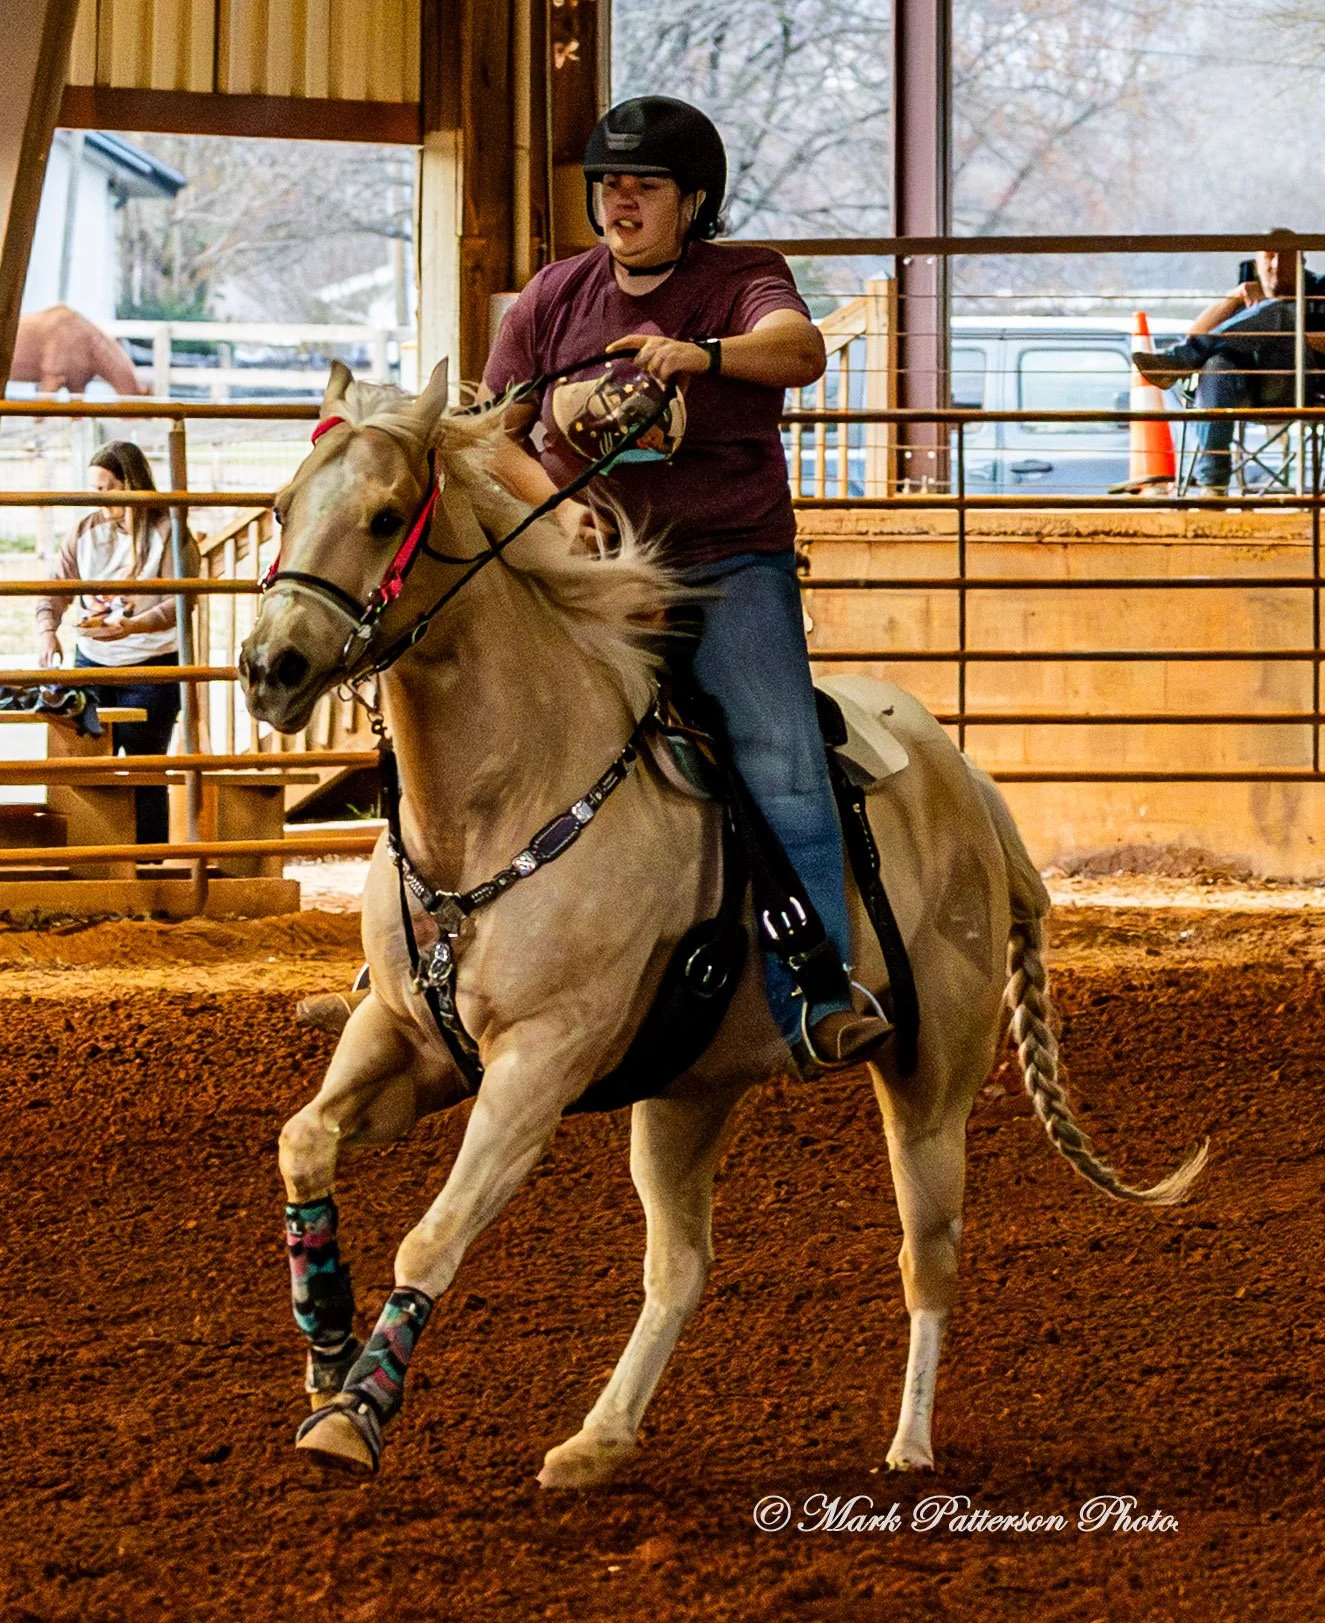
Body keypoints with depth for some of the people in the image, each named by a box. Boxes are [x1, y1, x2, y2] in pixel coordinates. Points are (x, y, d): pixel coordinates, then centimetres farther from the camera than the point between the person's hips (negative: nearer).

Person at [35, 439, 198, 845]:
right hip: (92, 663, 4)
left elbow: (180, 600, -16)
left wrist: (133, 626, -32)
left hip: (152, 666, -4)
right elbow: (55, 589, 4)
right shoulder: (86, 533, 5)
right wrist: (46, 629, -17)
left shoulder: (168, 533, -9)